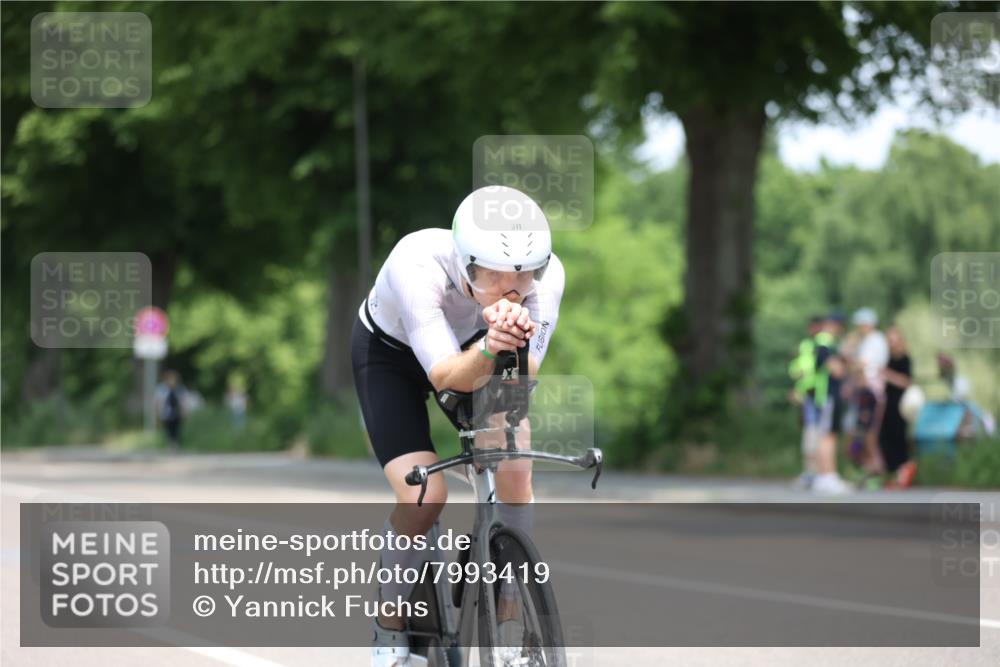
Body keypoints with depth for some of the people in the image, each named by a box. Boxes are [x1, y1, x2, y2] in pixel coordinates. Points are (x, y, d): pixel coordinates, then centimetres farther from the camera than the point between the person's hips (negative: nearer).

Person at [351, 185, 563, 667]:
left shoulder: (545, 272, -32)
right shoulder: (416, 265, -41)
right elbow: (446, 376, -41)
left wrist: (513, 341, -54)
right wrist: (490, 347, -61)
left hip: (471, 344, 3)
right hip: (391, 352, -3)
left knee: (514, 472, -17)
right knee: (424, 496, -19)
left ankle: (506, 620, 2)